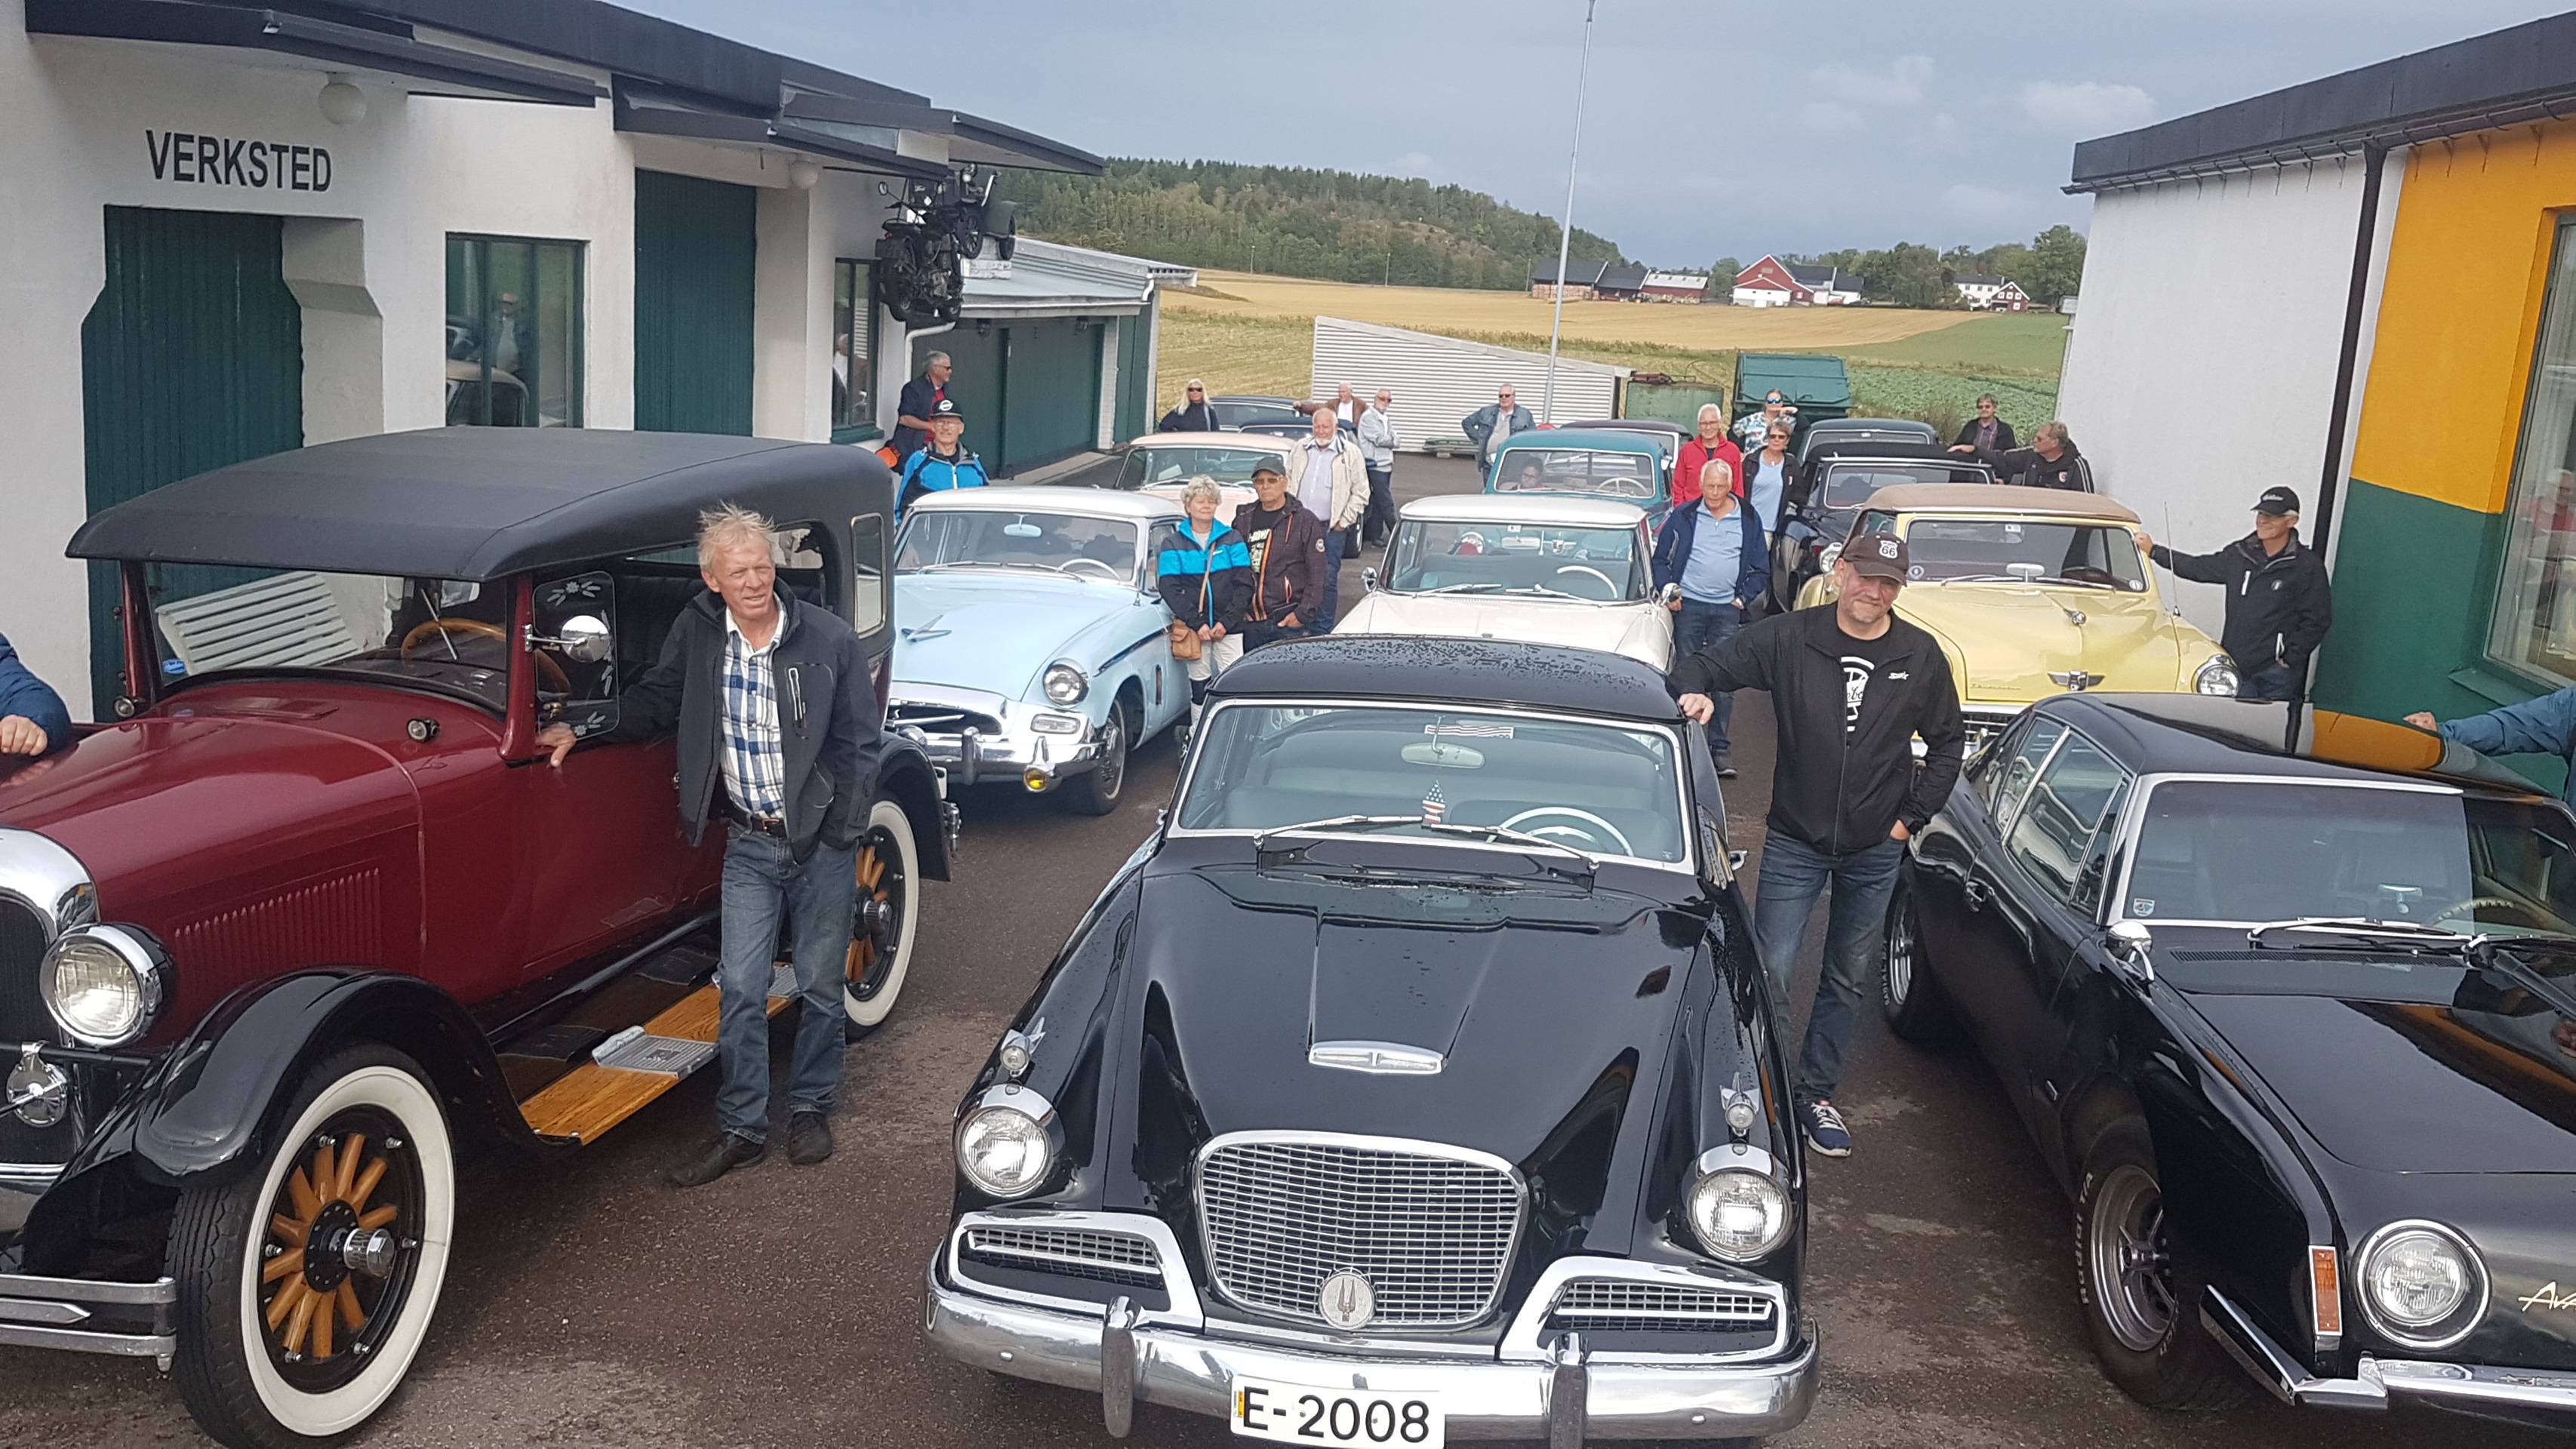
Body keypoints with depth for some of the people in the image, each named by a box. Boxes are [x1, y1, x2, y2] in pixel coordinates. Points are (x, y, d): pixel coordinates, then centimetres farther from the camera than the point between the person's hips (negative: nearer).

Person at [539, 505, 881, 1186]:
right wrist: (581, 729, -5)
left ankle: (810, 1106, 30)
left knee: (820, 987, 10)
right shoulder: (697, 631, -4)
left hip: (822, 842, -2)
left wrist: (842, 837, -9)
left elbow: (860, 742, -6)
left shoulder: (828, 637, -12)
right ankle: (743, 1127, 16)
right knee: (739, 988, 3)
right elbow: (654, 701, 11)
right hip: (749, 843, 2)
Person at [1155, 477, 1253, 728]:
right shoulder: (1173, 544, 4)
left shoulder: (1232, 540, 5)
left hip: (1229, 626, 0)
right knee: (1198, 683, 6)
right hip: (1192, 628, 0)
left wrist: (1226, 622, -11)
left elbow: (1244, 585, 1)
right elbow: (1169, 588, -4)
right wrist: (1196, 623, -14)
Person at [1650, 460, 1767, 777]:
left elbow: (1761, 570, 12)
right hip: (1688, 605, 0)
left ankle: (1719, 748, 2)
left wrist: (1745, 597, -1)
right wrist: (1667, 591, -6)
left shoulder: (1748, 520, 7)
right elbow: (1661, 559, 8)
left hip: (1727, 610, 0)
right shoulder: (1683, 517, 4)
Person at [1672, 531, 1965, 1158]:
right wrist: (1693, 690, -29)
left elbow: (1947, 743, 9)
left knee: (1848, 981, 14)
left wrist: (1911, 817, 2)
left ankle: (1816, 1095, 30)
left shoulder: (1921, 656, -3)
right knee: (1770, 975, -5)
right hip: (1794, 842, -2)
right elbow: (1705, 664, -5)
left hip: (1876, 849, 3)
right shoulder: (1788, 638, -9)